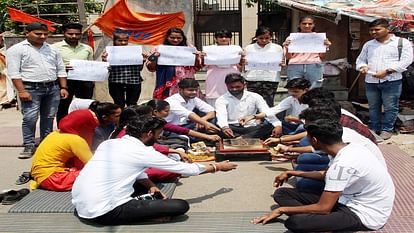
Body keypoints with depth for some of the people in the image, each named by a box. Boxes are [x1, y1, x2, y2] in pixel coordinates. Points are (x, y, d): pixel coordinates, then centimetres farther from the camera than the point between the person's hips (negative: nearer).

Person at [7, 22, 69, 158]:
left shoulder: (53, 50, 13)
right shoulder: (17, 49, -2)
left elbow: (60, 70, 15)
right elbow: (14, 73, -8)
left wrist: (63, 88, 7)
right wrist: (22, 91, -15)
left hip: (53, 88, 5)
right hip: (31, 89, -5)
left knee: (49, 118, 8)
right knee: (30, 118, -8)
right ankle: (29, 146, 1)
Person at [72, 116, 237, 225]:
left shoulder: (109, 143, 10)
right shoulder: (143, 152, -9)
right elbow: (186, 168, 1)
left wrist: (150, 186, 10)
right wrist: (217, 167, 15)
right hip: (104, 212, -9)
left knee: (143, 185, 28)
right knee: (181, 206, -10)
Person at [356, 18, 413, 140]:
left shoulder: (402, 42, 0)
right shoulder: (368, 44, 15)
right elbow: (361, 59, 20)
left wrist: (387, 71, -18)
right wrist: (363, 66, -5)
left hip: (391, 81, -4)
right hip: (371, 81, 4)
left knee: (390, 107, -1)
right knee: (373, 107, 9)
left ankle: (387, 129, 11)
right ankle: (374, 129, 20)